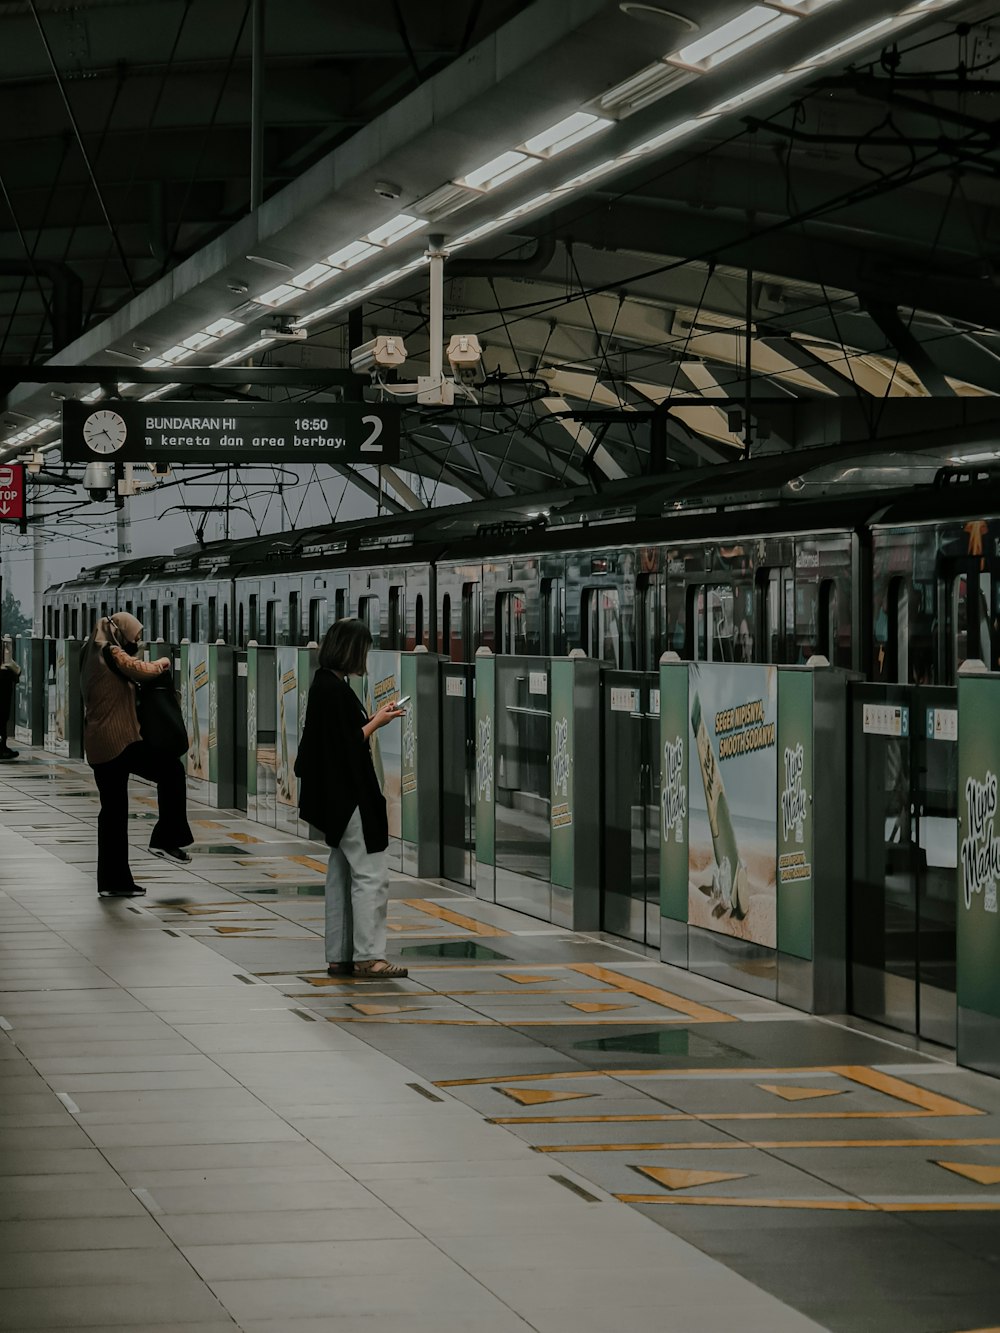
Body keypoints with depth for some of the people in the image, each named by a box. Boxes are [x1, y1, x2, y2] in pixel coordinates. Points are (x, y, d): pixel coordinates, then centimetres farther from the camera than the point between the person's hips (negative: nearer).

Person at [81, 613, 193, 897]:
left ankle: (112, 881, 11)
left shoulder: (93, 655, 20)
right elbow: (140, 671, -17)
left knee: (113, 811, 11)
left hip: (98, 745, 9)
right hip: (120, 740, -9)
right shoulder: (111, 653, -8)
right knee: (172, 769, 0)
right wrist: (161, 664, 3)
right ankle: (165, 839, -2)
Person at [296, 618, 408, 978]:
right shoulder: (334, 689, -19)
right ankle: (368, 957, -4)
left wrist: (373, 719, 12)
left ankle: (340, 956, 16)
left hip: (338, 796, 10)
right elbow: (347, 745, -21)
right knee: (370, 875, -6)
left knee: (341, 875, 12)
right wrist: (377, 723, -9)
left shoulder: (326, 684, 11)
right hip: (349, 795, -10)